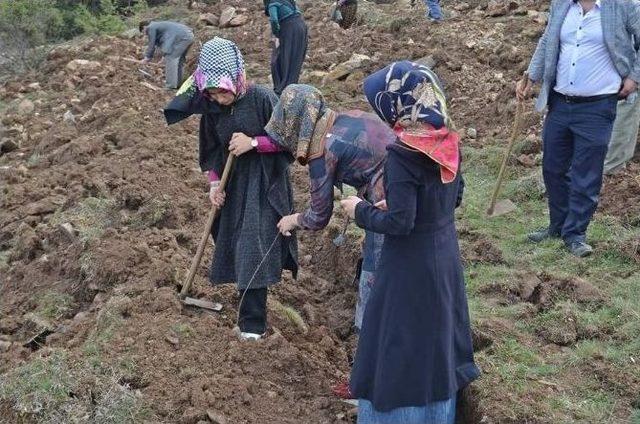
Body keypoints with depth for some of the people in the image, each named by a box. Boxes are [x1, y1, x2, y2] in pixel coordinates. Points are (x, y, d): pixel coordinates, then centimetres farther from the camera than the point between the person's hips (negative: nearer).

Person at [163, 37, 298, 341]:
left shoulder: (263, 99, -18)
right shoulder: (212, 107, -1)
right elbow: (212, 148, 9)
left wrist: (253, 142, -22)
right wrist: (214, 183, -2)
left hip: (265, 183, -6)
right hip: (233, 183, 6)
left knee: (254, 246, -8)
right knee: (231, 241, 10)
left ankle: (252, 323, 0)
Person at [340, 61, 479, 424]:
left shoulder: (403, 154, -24)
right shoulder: (449, 142, -2)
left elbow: (399, 223, -24)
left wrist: (361, 211, -7)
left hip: (411, 264, -8)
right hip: (445, 256, 8)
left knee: (402, 346, 7)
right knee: (437, 338, 21)